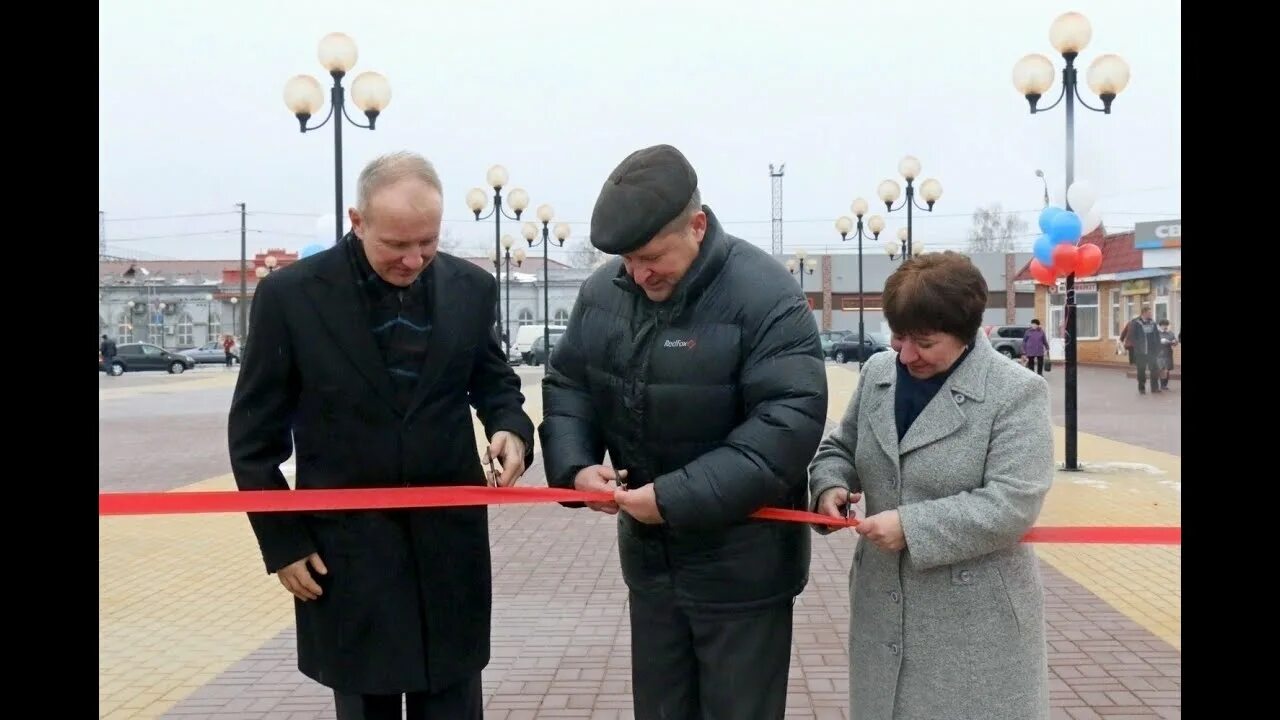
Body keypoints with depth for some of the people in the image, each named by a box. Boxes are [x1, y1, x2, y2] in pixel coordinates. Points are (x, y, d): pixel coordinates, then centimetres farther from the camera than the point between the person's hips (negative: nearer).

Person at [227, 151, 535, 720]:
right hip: (343, 548, -1)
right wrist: (282, 542, -3)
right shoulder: (290, 295, -8)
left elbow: (494, 379, 12)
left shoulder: (471, 288, -1)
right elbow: (255, 433, -1)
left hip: (450, 541, 2)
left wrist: (511, 427, -11)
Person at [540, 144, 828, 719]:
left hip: (739, 564, -5)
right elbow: (567, 383, 9)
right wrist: (575, 465, -11)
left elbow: (789, 424, -26)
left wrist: (678, 498, -29)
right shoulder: (603, 290, -1)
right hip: (648, 553, 6)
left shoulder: (764, 296, -20)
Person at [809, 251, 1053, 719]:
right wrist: (829, 486, -6)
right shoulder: (877, 372, 5)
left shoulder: (1017, 393, -12)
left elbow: (1012, 505, -19)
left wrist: (911, 526, -23)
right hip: (882, 605, 5)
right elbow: (839, 447, 16)